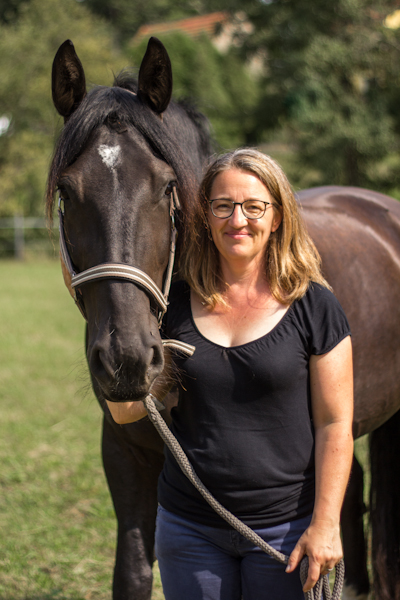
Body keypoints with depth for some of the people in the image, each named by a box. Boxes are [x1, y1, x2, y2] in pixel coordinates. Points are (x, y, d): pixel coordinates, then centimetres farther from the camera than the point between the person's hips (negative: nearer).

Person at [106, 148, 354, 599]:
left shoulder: (313, 308, -5)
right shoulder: (175, 304, 1)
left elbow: (335, 425, -5)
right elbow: (127, 411, 0)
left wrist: (325, 524, -12)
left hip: (284, 526, -2)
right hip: (188, 525, 2)